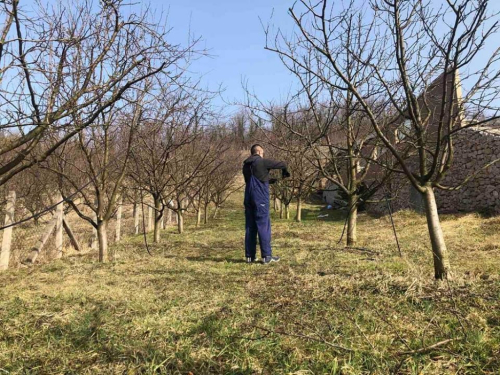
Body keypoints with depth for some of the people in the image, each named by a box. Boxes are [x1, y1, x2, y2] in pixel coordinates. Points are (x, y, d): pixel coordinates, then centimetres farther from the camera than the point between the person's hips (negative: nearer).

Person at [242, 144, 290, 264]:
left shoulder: (246, 165, 16)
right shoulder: (263, 162, -5)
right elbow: (282, 164, 0)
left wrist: (269, 181, 27)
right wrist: (285, 173, 21)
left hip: (249, 198, 7)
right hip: (260, 198, -7)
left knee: (250, 227, 8)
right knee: (264, 226, -3)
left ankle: (250, 256, 10)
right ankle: (266, 256, -1)